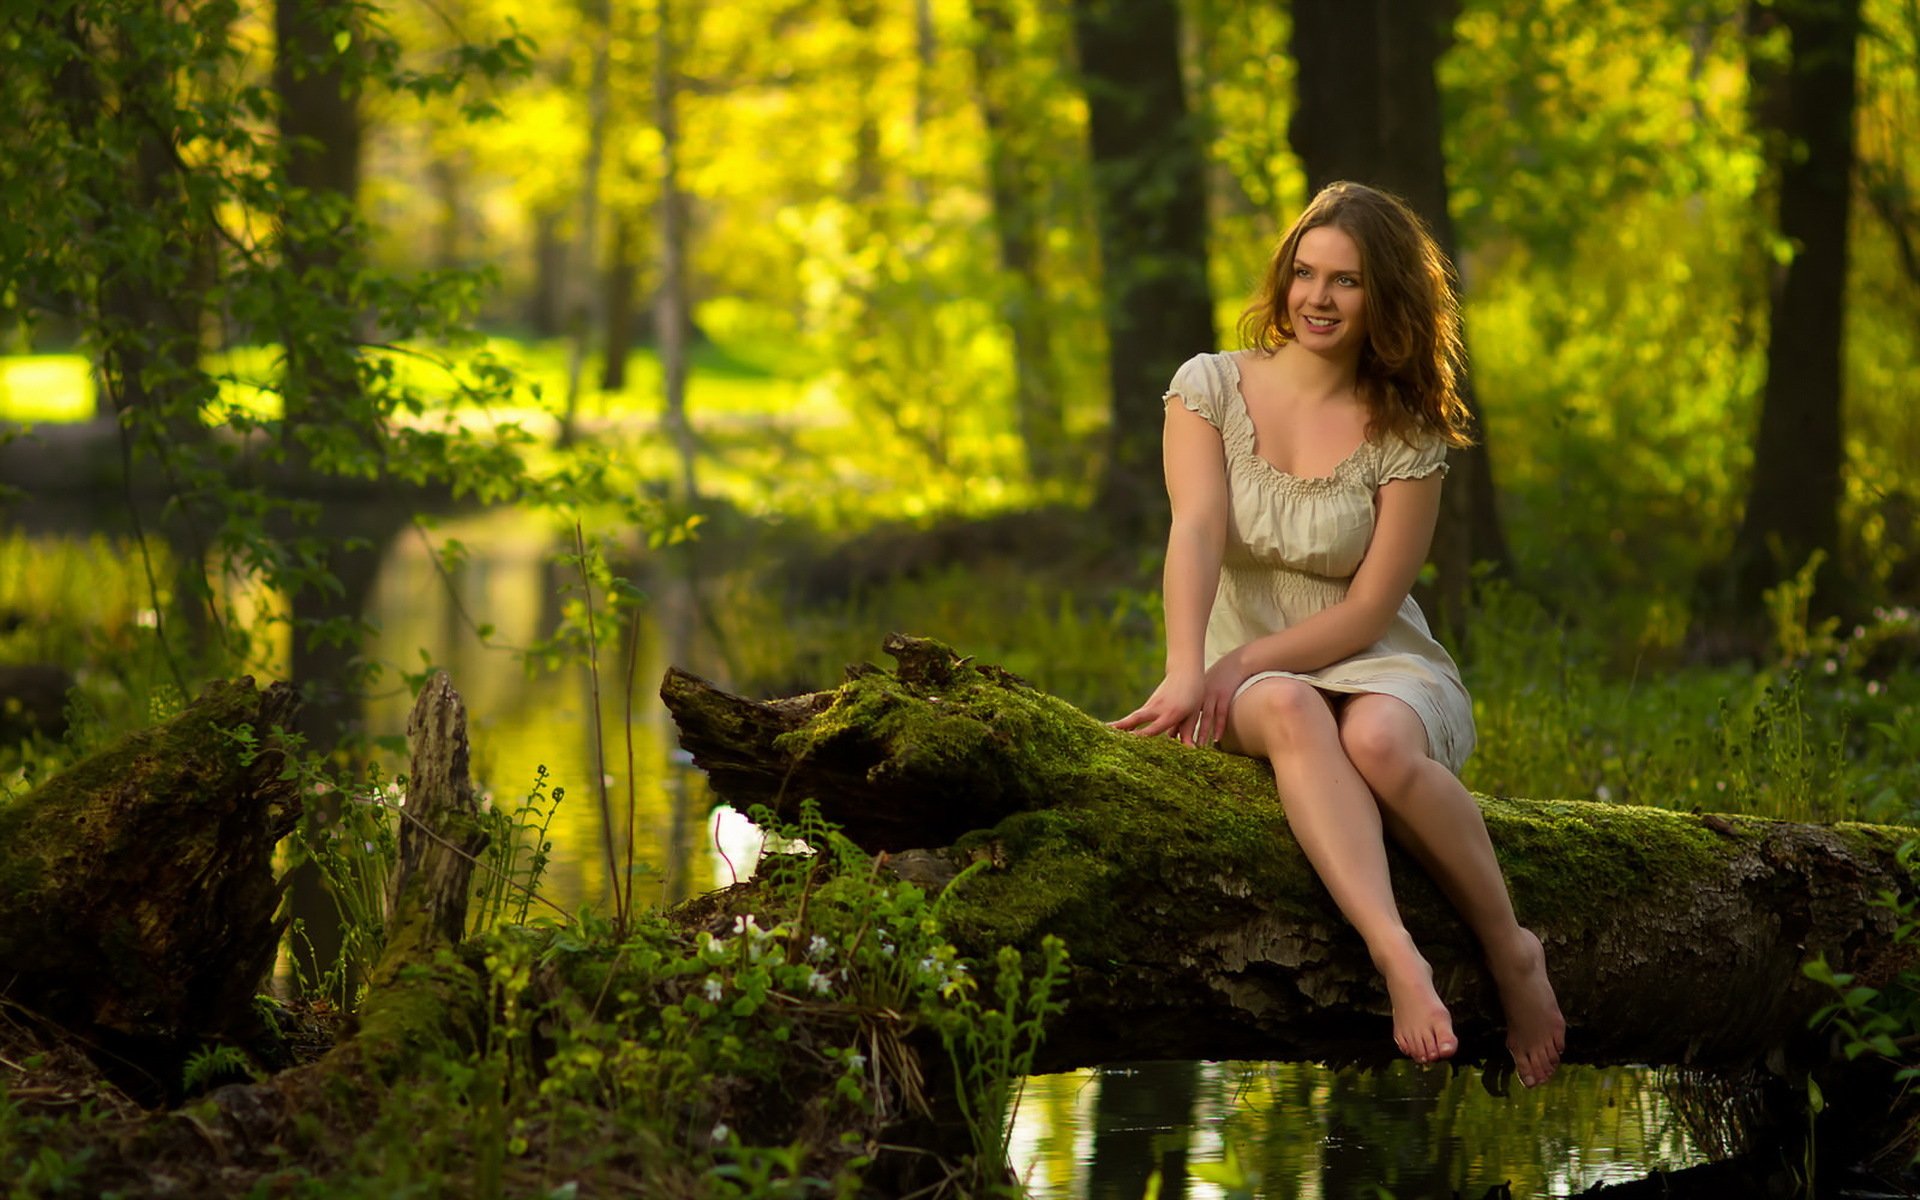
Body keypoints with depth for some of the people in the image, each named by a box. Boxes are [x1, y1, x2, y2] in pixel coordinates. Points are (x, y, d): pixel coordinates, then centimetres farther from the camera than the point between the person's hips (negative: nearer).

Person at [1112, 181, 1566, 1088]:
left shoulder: (1406, 435, 1)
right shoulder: (1211, 387, 3)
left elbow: (1368, 609, -5)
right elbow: (1197, 533, -13)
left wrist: (1248, 661, -19)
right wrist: (1187, 671, -29)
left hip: (1383, 671, 0)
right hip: (1249, 679, 0)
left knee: (1375, 741, -37)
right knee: (1293, 712, -37)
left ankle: (1509, 947, -19)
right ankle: (1395, 955, -54)